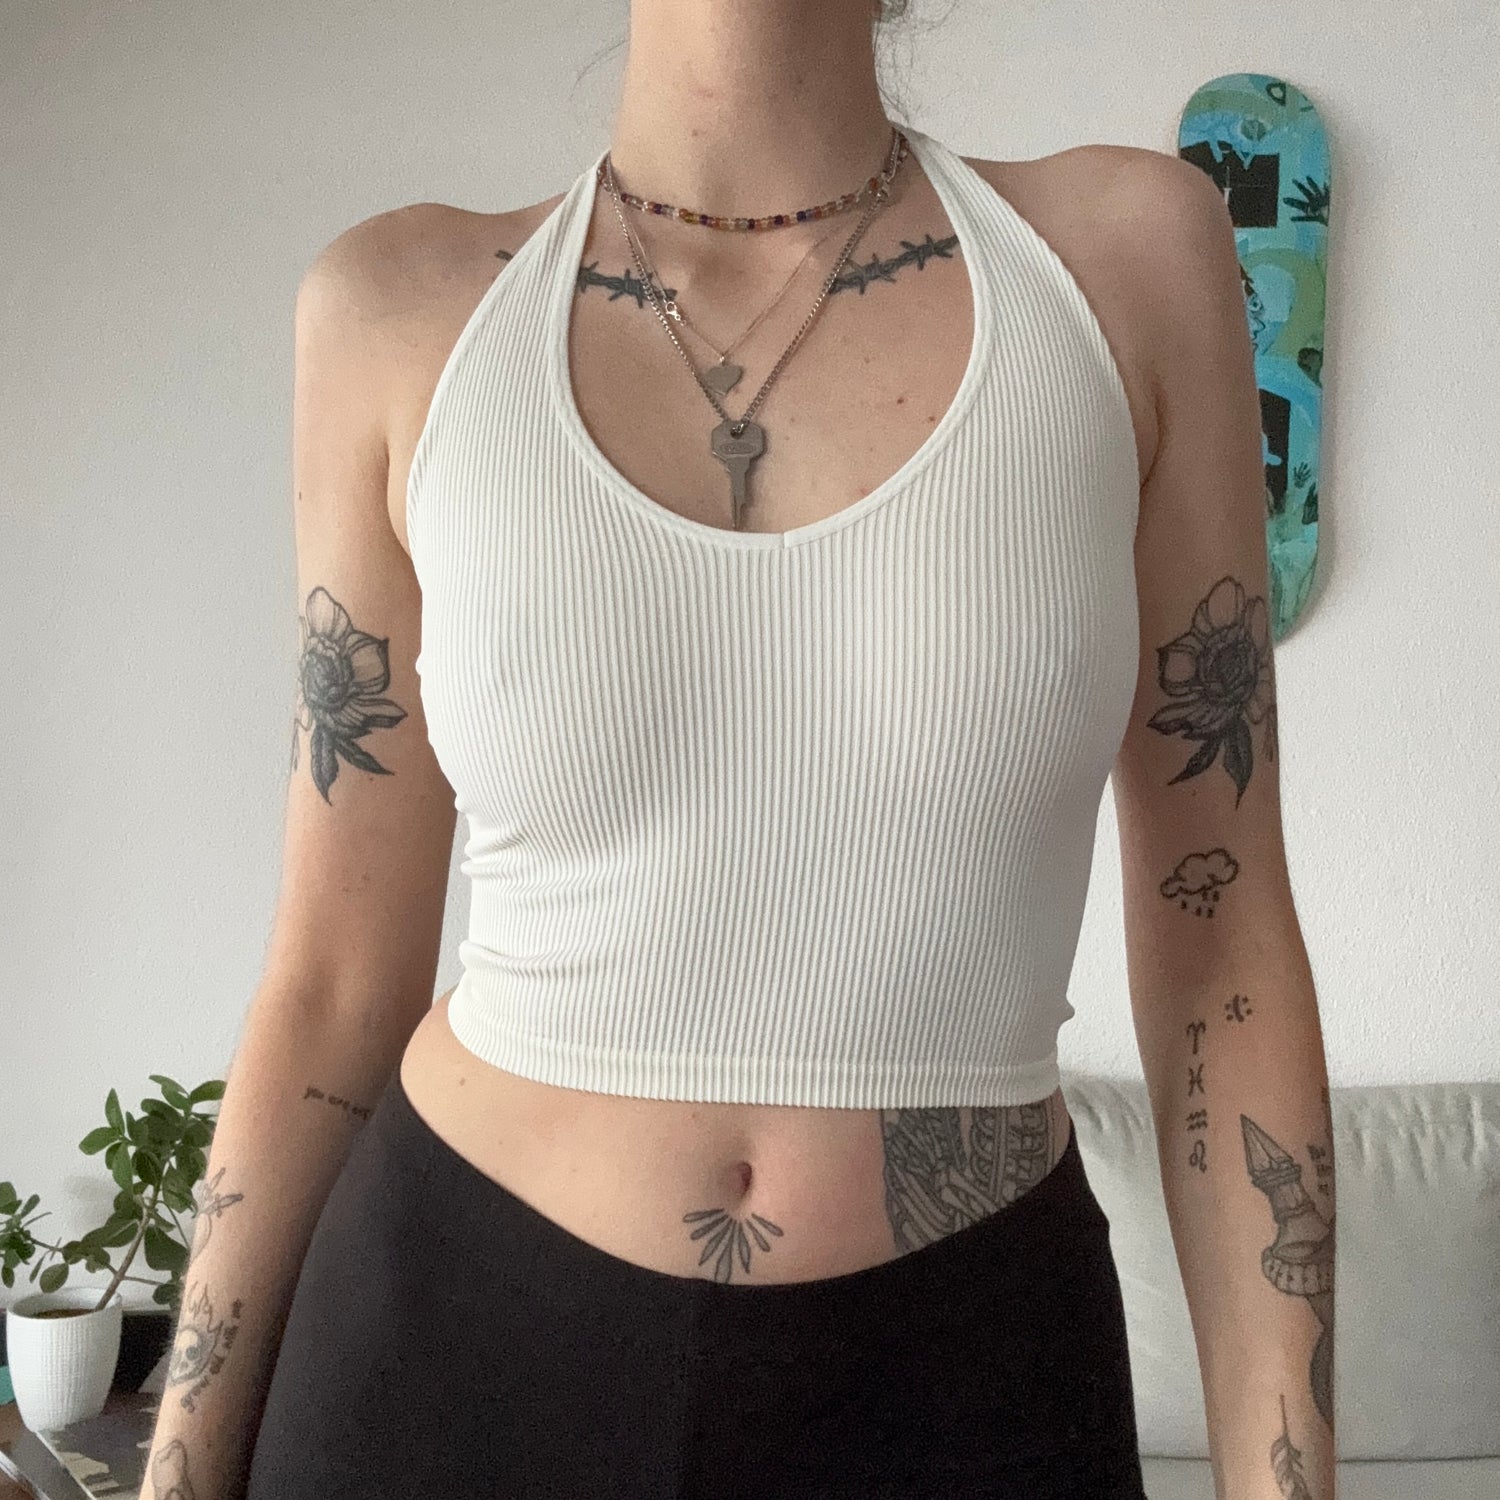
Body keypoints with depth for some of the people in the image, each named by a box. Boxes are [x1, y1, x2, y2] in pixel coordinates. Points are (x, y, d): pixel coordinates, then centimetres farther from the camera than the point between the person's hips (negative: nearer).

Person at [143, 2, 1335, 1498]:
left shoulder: (1126, 252, -5)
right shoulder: (406, 311, -5)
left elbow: (1220, 940, -3)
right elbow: (336, 979, 0)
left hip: (963, 1380, 0)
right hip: (459, 1343, 1)